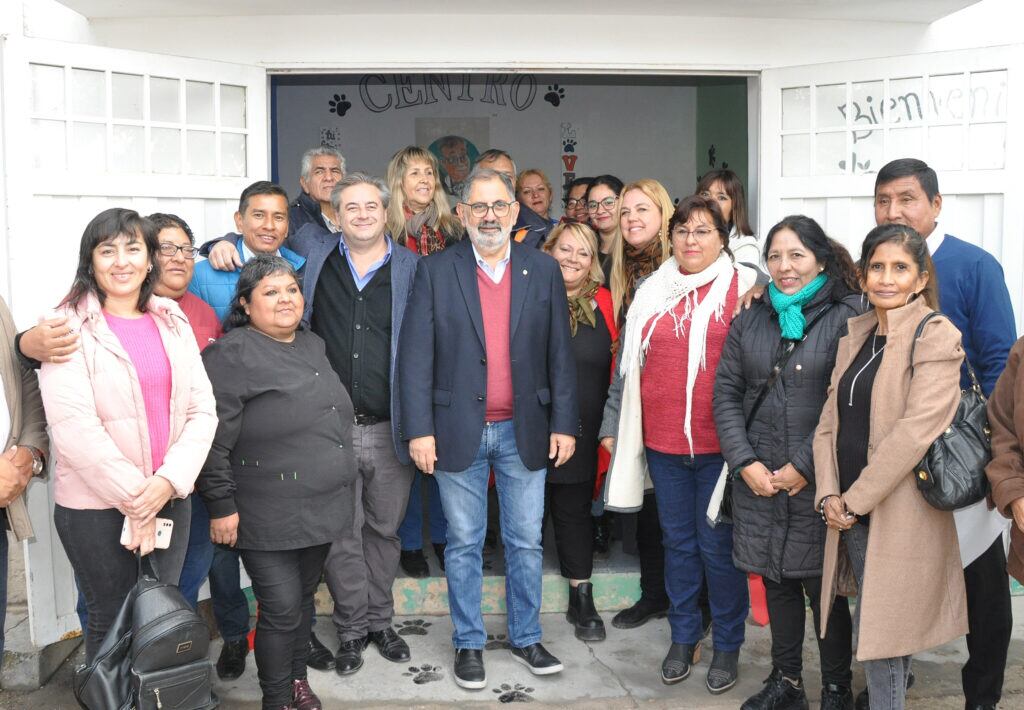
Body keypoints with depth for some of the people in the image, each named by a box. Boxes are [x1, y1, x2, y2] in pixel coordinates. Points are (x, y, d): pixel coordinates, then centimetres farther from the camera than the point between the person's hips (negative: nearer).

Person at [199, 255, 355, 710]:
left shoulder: (313, 346, 12)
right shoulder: (232, 355, -13)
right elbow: (214, 440, -15)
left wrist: (338, 491, 23)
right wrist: (221, 504, -15)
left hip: (322, 510, 7)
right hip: (270, 518, -7)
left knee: (304, 599, 18)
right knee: (281, 609, -1)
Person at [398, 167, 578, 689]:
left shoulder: (543, 270, 4)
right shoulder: (435, 271, -1)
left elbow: (559, 353, 4)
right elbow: (415, 356, -4)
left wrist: (564, 423, 0)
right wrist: (419, 429, -10)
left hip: (524, 430, 2)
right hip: (459, 430, -1)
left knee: (526, 542, 12)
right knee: (464, 545, 10)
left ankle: (526, 638, 29)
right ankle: (469, 643, 26)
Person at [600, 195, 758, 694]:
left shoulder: (745, 289, -2)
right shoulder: (652, 294, 9)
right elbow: (626, 364, 13)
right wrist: (613, 426, 10)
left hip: (720, 443, -3)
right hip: (663, 442, 4)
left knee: (718, 545, 5)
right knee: (678, 542, 14)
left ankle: (728, 644, 23)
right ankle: (683, 638, 30)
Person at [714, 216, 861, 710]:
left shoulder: (846, 318, -5)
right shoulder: (750, 321, 9)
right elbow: (726, 393, 6)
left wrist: (805, 465, -13)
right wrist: (745, 462, -4)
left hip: (818, 483, -4)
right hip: (758, 480, 4)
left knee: (824, 587, 5)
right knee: (776, 583, 14)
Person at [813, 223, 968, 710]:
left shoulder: (936, 337, -11)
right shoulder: (856, 334, 11)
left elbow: (916, 430, -19)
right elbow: (830, 420, 9)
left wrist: (855, 499, -16)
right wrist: (829, 493, -4)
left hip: (900, 516, -6)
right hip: (852, 512, 6)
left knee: (881, 641, 1)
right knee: (872, 635, 17)